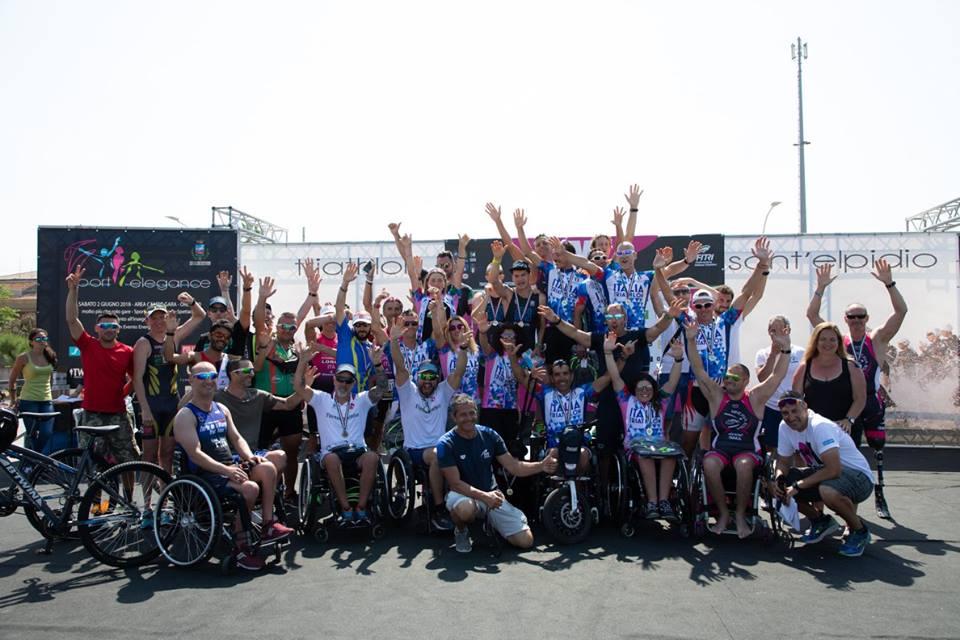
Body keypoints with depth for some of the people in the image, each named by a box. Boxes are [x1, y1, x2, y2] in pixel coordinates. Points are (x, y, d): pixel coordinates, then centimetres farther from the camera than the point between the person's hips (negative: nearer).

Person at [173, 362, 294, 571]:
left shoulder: (222, 410, 18)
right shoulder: (186, 415, -6)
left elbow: (237, 438, 20)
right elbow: (195, 453, -16)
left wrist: (250, 457, -2)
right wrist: (226, 470, -26)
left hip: (231, 466, 7)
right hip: (205, 474, -7)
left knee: (267, 468, -20)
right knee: (250, 488, -30)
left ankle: (268, 526, -12)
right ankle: (241, 546, -15)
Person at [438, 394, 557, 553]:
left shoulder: (489, 435, -2)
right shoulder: (446, 444, -14)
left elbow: (514, 467, 0)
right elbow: (455, 483, -18)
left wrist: (541, 466, -18)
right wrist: (484, 496, -31)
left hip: (491, 494, 4)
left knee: (526, 541, -7)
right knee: (465, 508, -42)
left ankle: (490, 522, 21)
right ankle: (460, 531, -5)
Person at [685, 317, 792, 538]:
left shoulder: (755, 397, 6)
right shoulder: (716, 395, 6)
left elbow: (778, 375, 0)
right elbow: (698, 370, -1)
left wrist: (785, 350, -13)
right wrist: (691, 341, -11)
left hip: (748, 449, -1)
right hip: (719, 448, 1)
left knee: (743, 465, -35)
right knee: (709, 465, -32)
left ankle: (741, 514, -13)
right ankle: (723, 513, -11)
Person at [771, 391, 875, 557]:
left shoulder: (820, 426, -27)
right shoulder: (785, 427, -5)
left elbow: (833, 470, -34)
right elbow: (783, 462, 5)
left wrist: (798, 485, -28)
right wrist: (778, 479, -17)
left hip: (858, 476, -7)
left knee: (827, 491, -39)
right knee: (776, 484, -9)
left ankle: (859, 530, -7)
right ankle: (821, 521, 13)